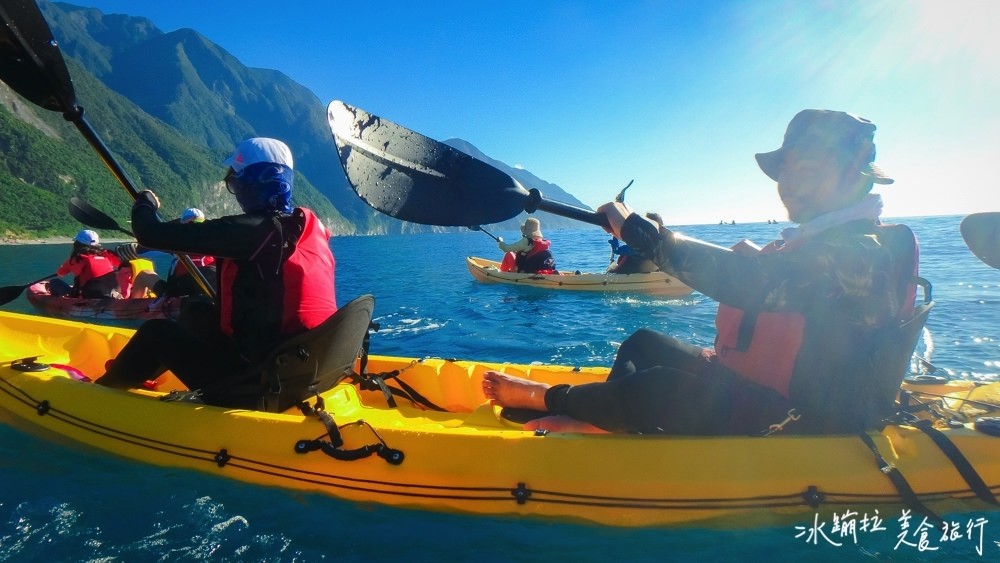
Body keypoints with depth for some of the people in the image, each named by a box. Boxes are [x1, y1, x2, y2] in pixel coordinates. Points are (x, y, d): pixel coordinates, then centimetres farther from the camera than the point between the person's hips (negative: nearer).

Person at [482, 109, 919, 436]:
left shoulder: (860, 255, -20)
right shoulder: (807, 246, 11)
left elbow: (747, 282, -32)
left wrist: (636, 229, -26)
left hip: (798, 429, -10)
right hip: (755, 387, 10)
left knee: (659, 386, -25)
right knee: (644, 344, 8)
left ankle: (548, 398, -2)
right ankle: (597, 424, -11)